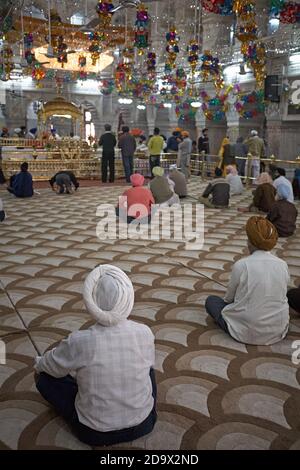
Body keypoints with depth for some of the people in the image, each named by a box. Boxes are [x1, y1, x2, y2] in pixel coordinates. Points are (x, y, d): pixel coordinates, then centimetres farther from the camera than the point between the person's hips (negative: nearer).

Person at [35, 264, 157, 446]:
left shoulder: (79, 342, -25)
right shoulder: (145, 333, -18)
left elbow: (46, 366, -4)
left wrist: (39, 363, 20)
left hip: (94, 433, -2)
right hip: (143, 424, 3)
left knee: (43, 376, 13)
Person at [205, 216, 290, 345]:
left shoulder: (241, 265, -18)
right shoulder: (283, 265, -5)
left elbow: (229, 298, -3)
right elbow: (279, 296, 9)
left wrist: (227, 300, 21)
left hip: (247, 332, -5)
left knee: (211, 301, 17)